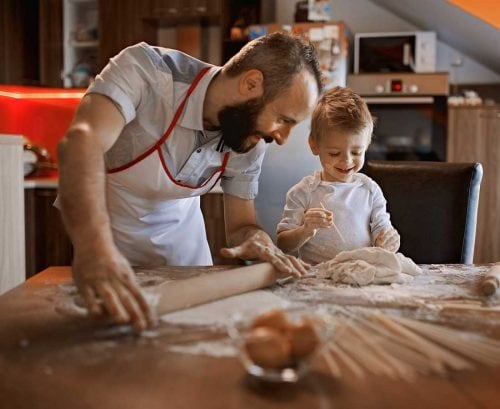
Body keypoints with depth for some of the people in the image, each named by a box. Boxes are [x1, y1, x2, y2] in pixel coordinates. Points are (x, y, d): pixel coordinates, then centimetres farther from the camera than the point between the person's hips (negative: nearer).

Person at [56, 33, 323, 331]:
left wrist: (259, 241, -33)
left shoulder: (252, 142, -16)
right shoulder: (146, 69, -33)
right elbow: (83, 140, -49)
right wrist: (95, 247, -65)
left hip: (180, 233, 4)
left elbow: (241, 224, -9)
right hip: (99, 224, -4)